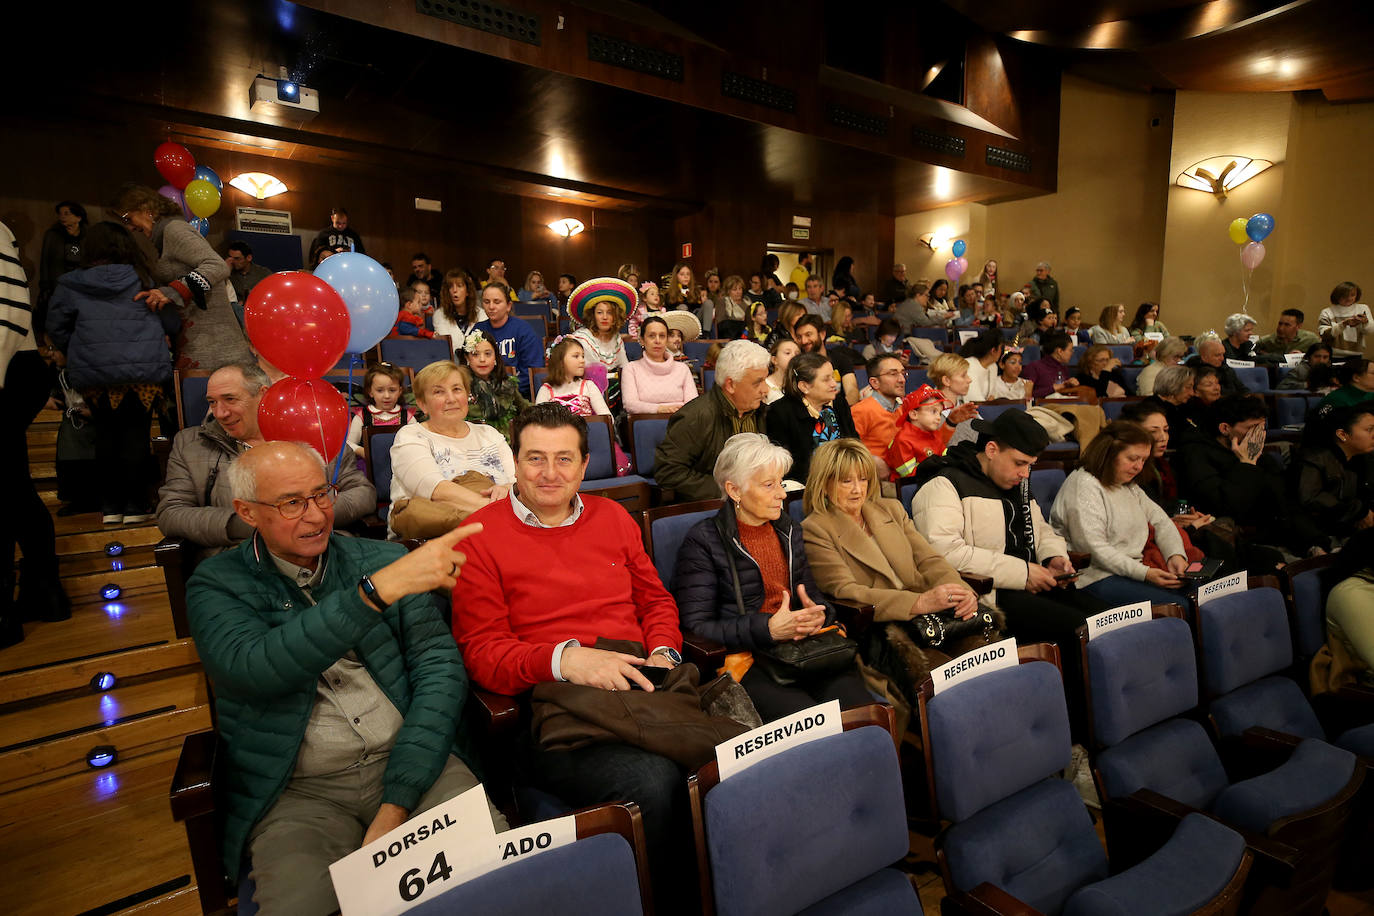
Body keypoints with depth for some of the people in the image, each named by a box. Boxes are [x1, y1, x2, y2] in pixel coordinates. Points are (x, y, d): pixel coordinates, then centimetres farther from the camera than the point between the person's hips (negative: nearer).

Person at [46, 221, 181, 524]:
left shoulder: (70, 285, 4)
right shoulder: (143, 281, 1)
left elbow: (56, 329, 10)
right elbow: (172, 324, 5)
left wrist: (81, 354, 24)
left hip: (95, 376, 1)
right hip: (144, 372, -1)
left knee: (107, 436, 11)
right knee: (136, 436, 4)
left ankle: (110, 507, 17)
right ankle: (135, 507, 7)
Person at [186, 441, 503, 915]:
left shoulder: (383, 560, 5)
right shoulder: (217, 585, 2)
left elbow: (440, 667, -2)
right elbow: (253, 670, -19)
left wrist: (396, 803, -12)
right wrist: (378, 590, -30)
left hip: (409, 762, 1)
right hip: (297, 789, -1)